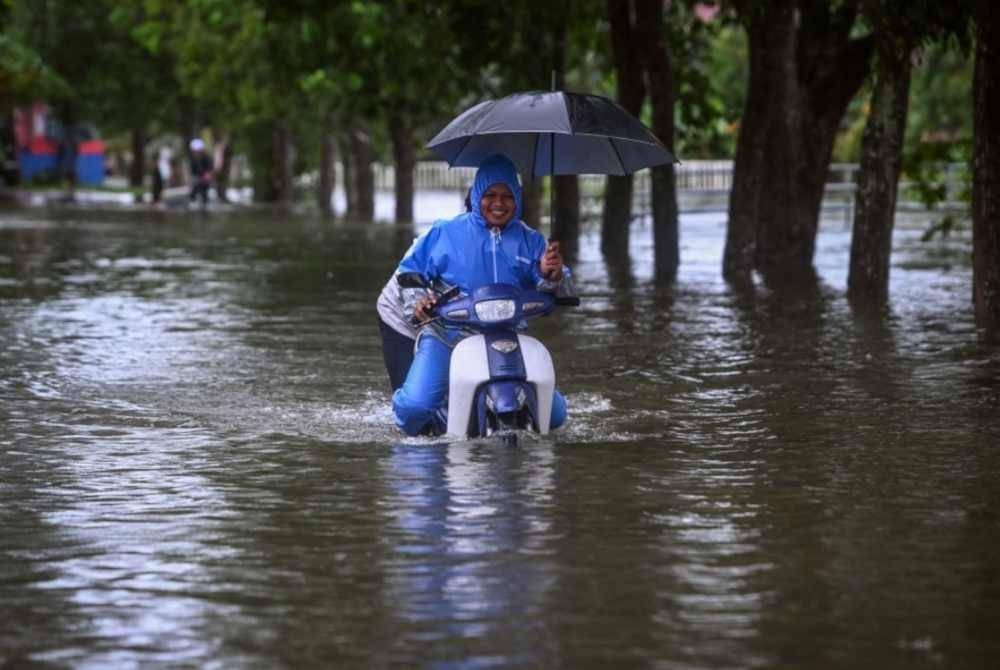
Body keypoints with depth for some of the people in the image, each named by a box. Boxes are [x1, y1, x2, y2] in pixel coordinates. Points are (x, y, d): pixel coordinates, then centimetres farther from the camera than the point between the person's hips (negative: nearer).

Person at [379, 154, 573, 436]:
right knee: (414, 408, -25)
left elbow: (550, 294, 3)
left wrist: (552, 275, -21)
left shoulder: (530, 241, 10)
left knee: (554, 413, -8)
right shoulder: (445, 232, 5)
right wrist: (416, 301, -13)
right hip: (445, 336, -2)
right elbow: (409, 270, 8)